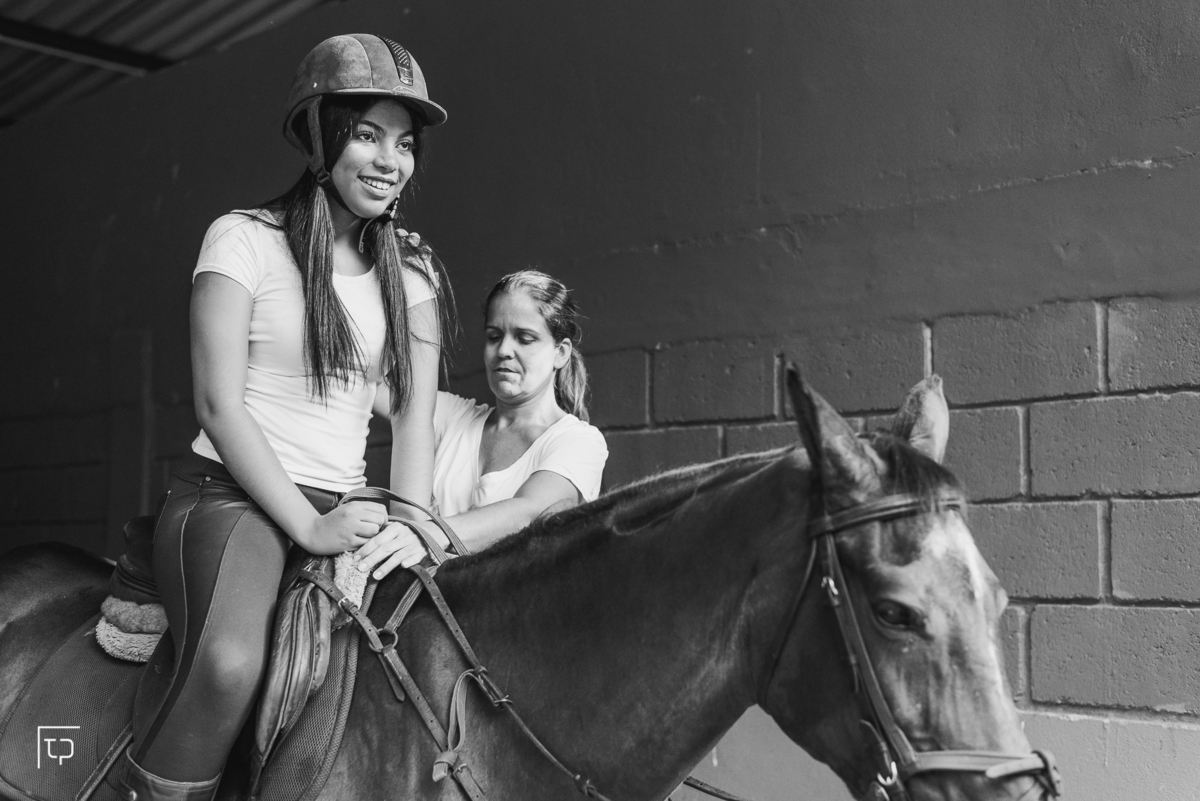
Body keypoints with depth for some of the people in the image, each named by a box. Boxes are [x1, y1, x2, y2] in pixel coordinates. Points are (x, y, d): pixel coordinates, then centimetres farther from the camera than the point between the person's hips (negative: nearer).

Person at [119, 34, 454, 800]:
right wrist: (307, 525, -16)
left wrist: (409, 527, -10)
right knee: (230, 663, -33)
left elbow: (415, 412, 4)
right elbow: (218, 406, -10)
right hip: (229, 497, -5)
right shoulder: (245, 240, -4)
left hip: (343, 508, 6)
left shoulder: (411, 270, 10)